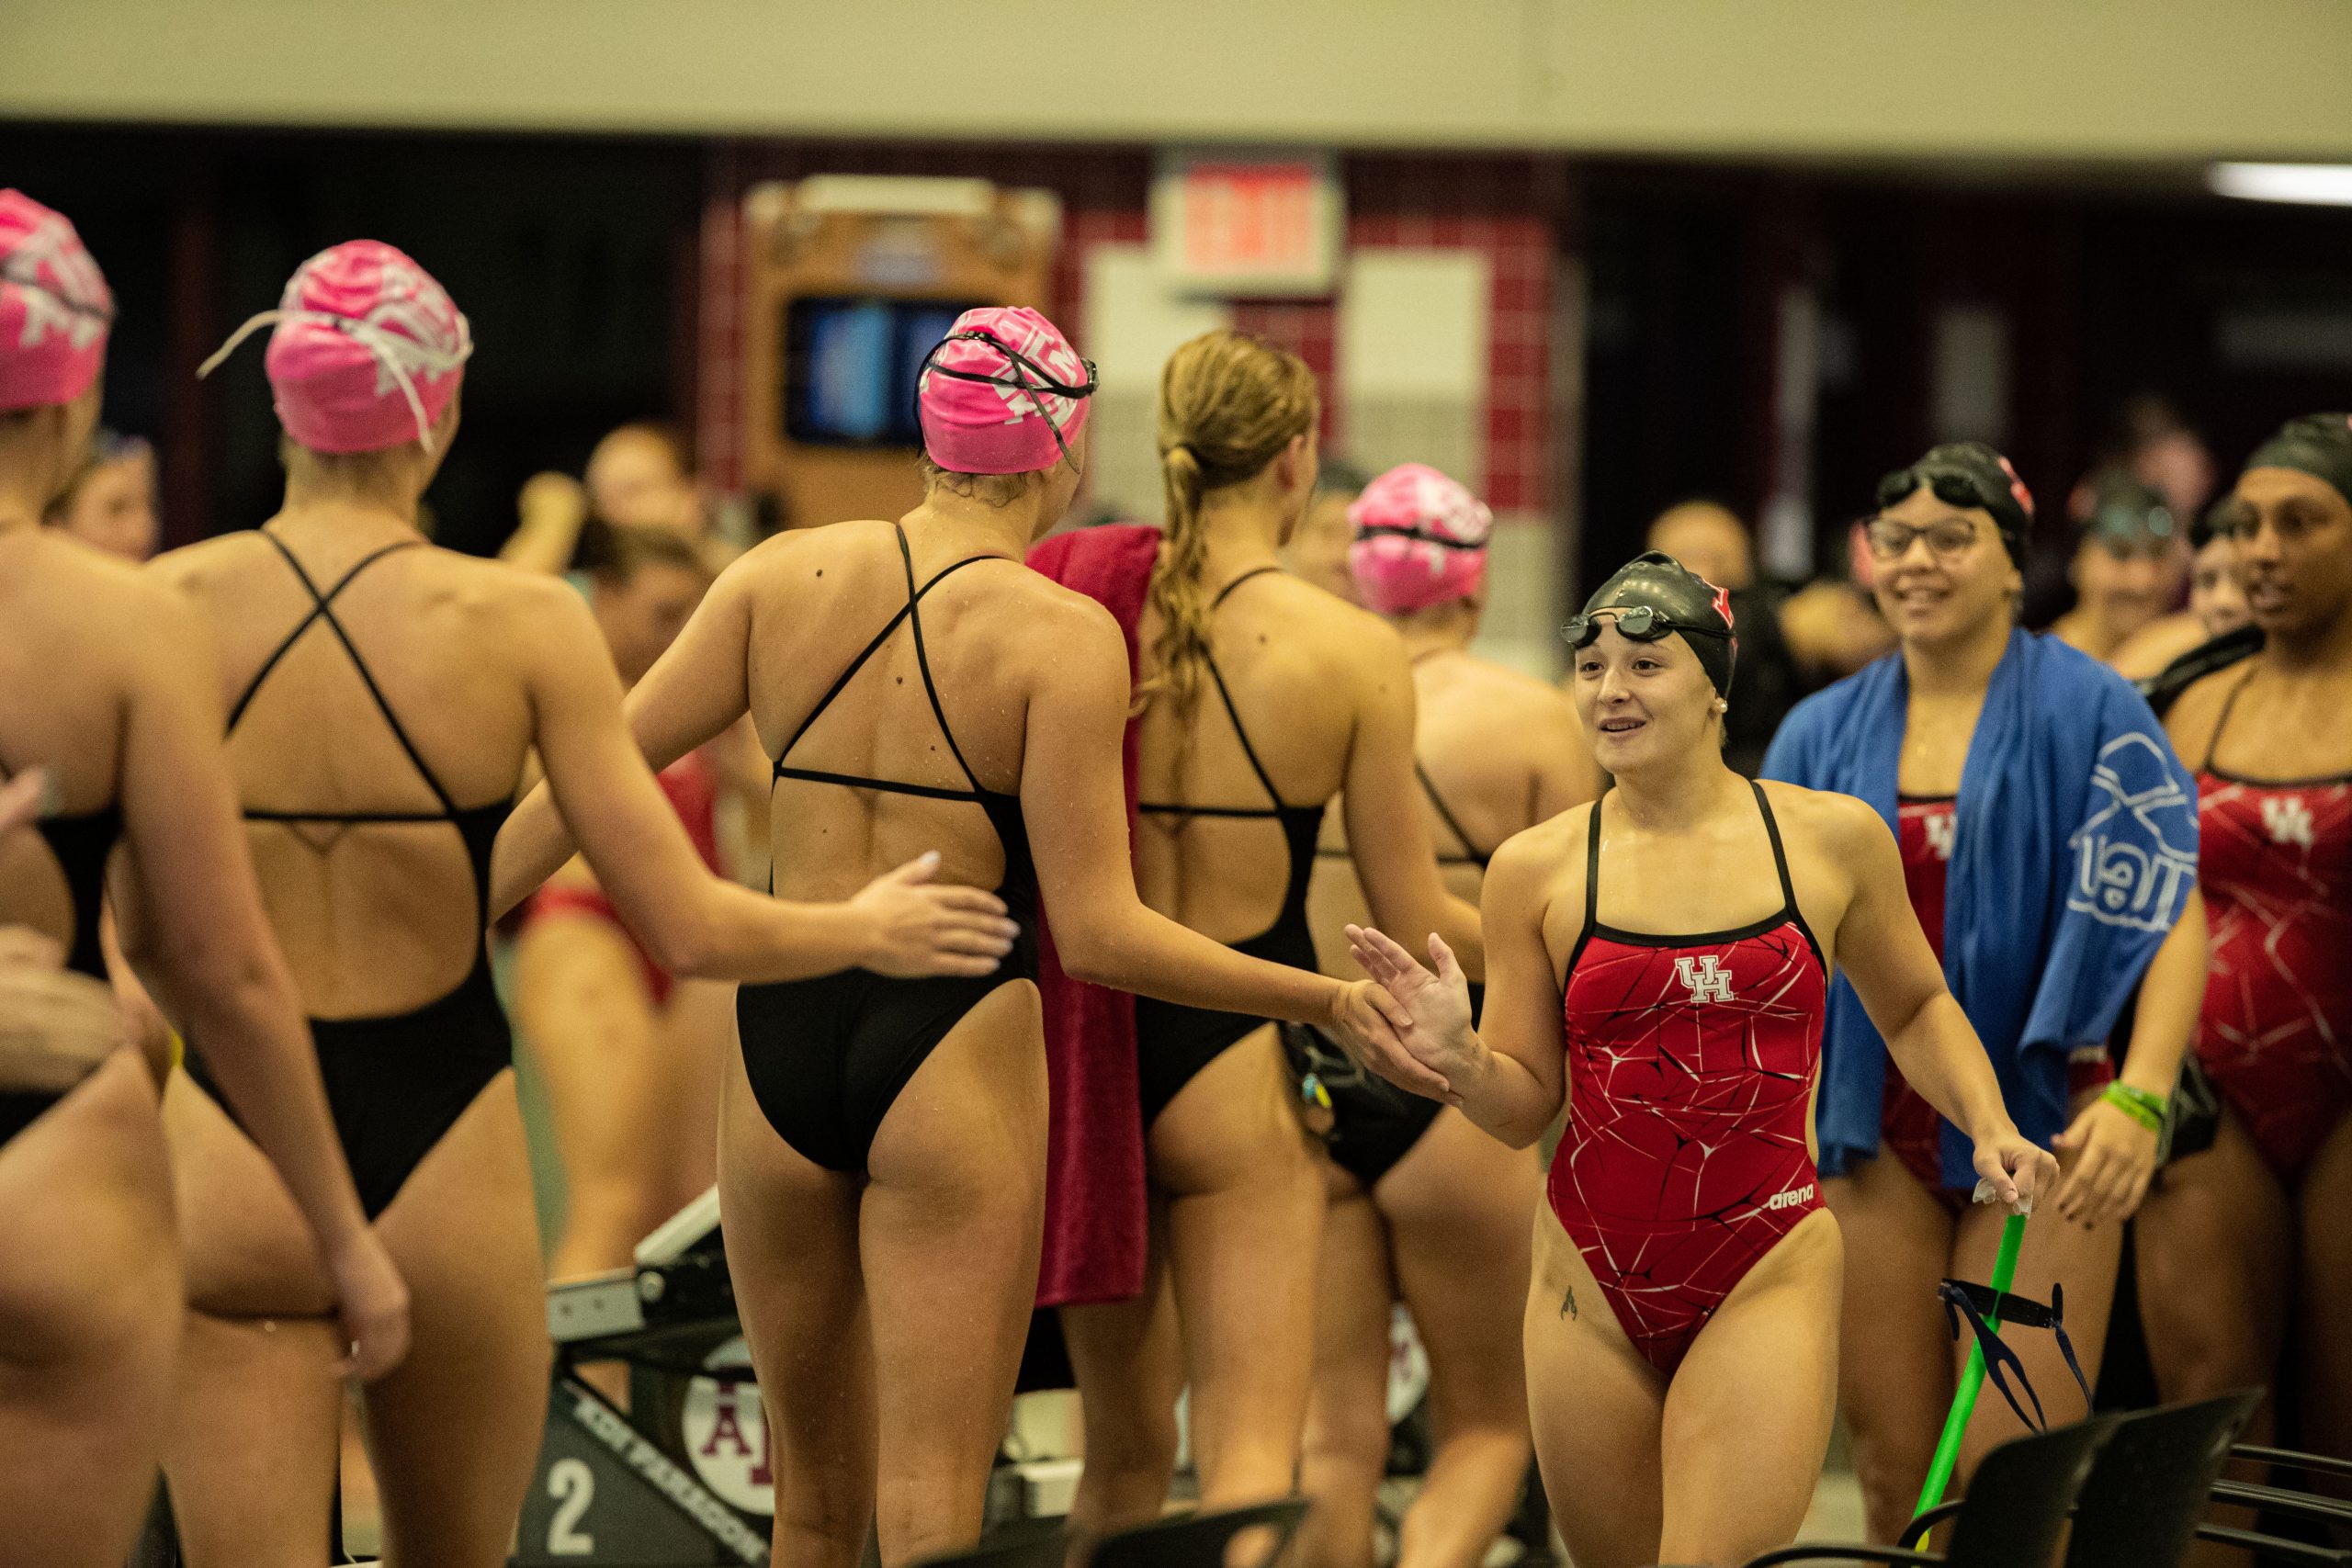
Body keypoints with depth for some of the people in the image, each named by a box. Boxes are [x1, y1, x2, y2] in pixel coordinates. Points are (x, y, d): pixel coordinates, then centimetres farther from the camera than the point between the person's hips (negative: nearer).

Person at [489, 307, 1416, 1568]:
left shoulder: (781, 577, 4)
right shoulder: (1062, 637, -8)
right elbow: (1097, 934, -12)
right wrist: (1327, 1001, -4)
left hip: (777, 1044, 5)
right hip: (952, 1057, -4)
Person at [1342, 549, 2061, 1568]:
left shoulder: (1832, 838, 1)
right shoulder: (1537, 870, 2)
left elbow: (1915, 1009, 18)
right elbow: (1525, 1109, 6)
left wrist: (1989, 1128, 2)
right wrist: (1459, 1059, -15)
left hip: (1767, 1276, -2)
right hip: (1592, 1284, 2)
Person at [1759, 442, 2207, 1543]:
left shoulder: (2086, 710, -3)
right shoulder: (1823, 733, 9)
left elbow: (2170, 916, -11)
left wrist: (2139, 1098, -25)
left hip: (2037, 1121, -4)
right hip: (1873, 1131, 4)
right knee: (1893, 1475, 6)